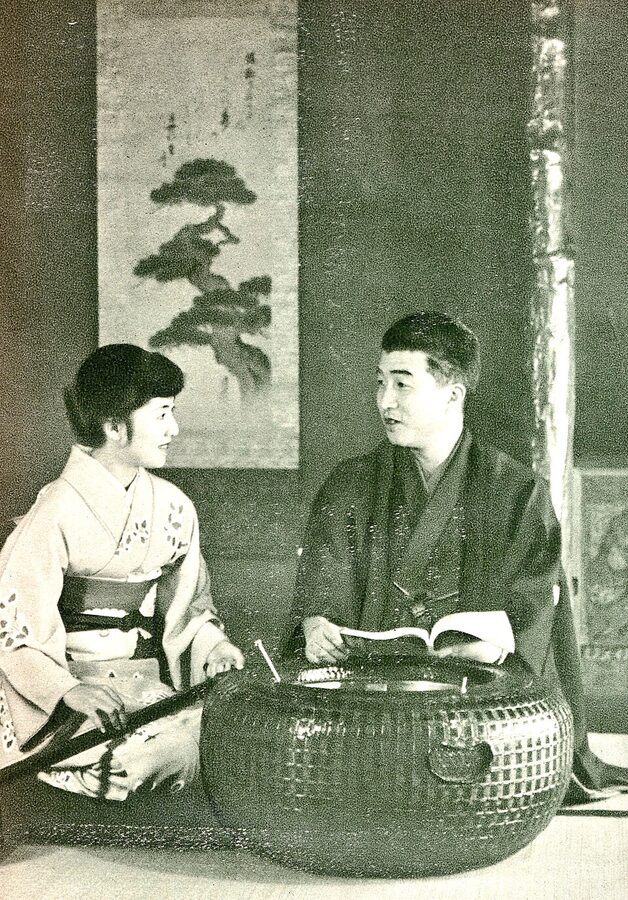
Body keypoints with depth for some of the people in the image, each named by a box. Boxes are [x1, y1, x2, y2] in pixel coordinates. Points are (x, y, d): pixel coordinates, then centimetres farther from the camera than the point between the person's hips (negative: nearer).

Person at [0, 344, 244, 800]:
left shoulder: (171, 506, 6)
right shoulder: (60, 511, -14)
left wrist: (209, 644, -4)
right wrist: (68, 689, -28)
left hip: (149, 680, 6)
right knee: (175, 747, -29)